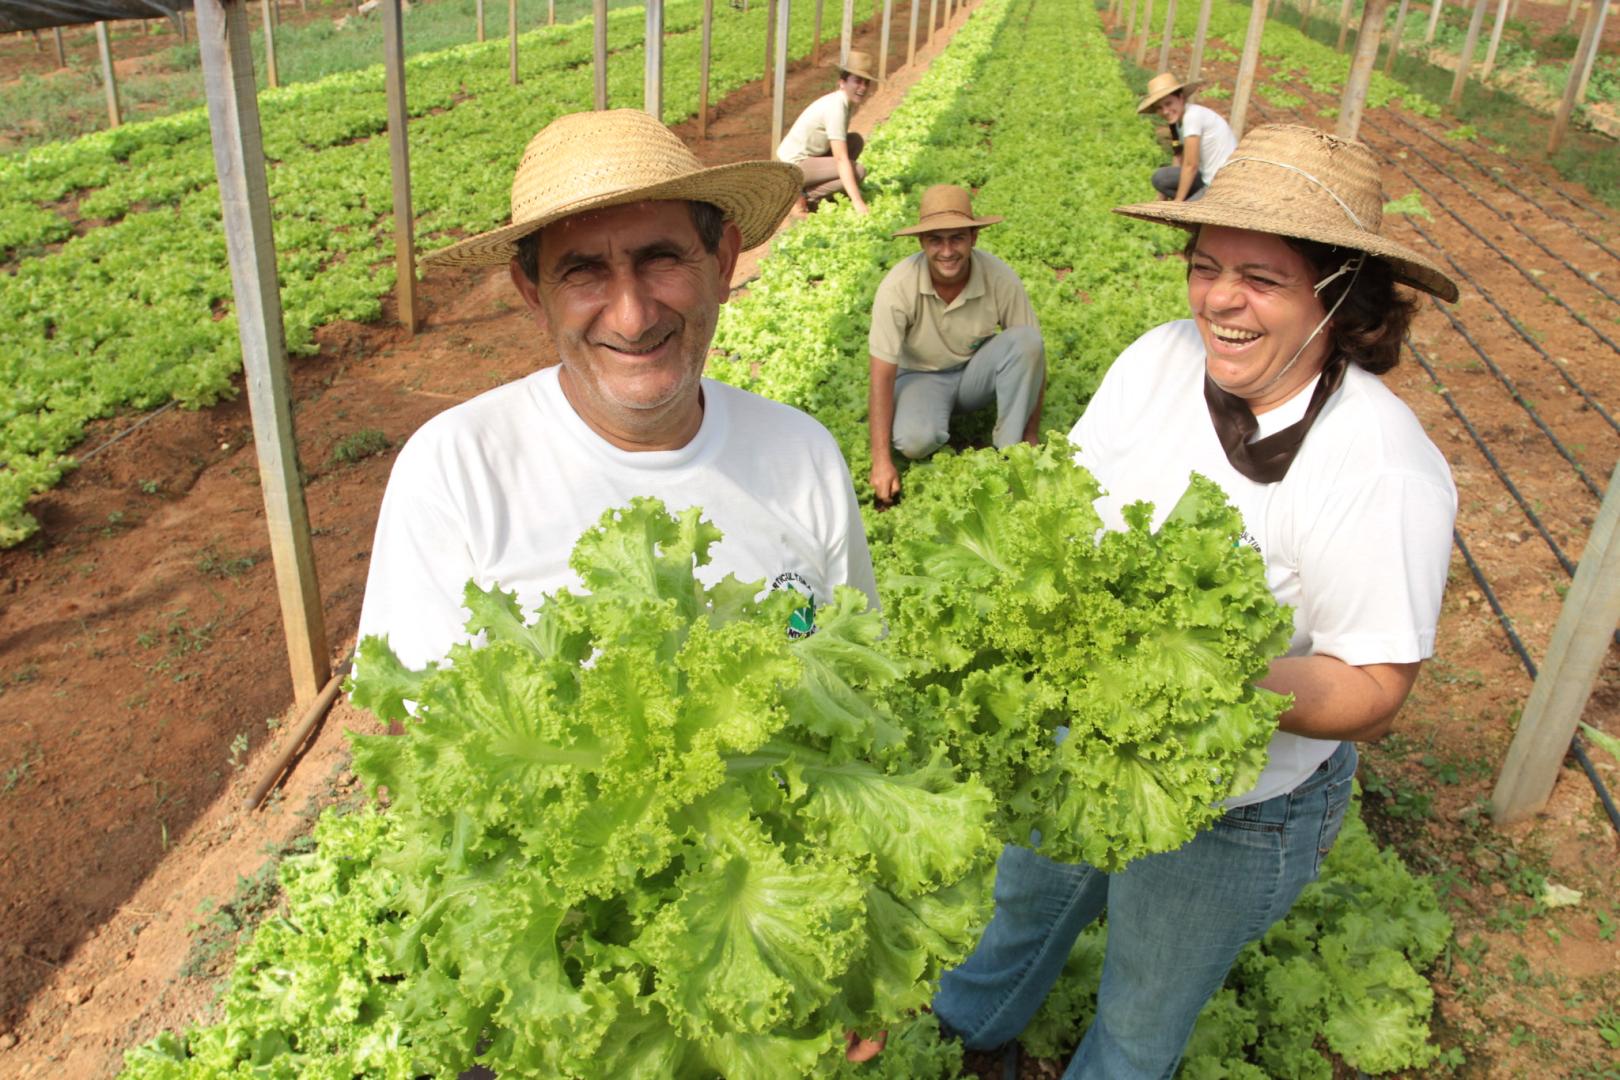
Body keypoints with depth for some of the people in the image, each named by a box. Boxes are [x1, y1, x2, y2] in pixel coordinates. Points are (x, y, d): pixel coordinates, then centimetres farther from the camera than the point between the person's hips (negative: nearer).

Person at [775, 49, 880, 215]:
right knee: (858, 171, -16)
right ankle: (802, 197, -9)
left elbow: (840, 147, 12)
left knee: (856, 140, 6)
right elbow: (841, 159, -28)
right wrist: (857, 202, -31)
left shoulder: (849, 102, 4)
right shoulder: (836, 106, -23)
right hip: (794, 165, -9)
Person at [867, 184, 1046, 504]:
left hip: (978, 371, 2)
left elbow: (1033, 356, -12)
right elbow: (882, 375, -23)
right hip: (922, 376, -2)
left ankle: (1009, 452, -16)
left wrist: (1031, 439, -12)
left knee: (1025, 340, -28)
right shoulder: (898, 286, -26)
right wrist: (882, 462, -25)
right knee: (914, 441, -33)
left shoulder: (1000, 278, -22)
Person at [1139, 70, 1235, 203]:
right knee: (1160, 177, 3)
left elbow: (1191, 165, -18)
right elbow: (1180, 161, 9)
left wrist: (1178, 200, -11)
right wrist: (1161, 200, 4)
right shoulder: (1178, 119, 9)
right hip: (1210, 178, 9)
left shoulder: (1193, 116, -18)